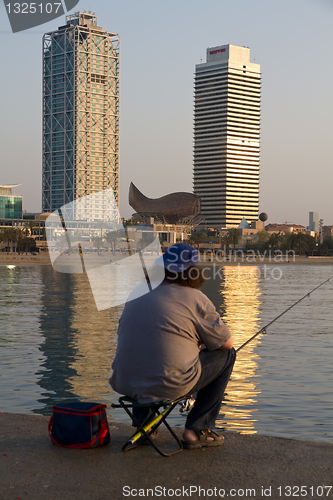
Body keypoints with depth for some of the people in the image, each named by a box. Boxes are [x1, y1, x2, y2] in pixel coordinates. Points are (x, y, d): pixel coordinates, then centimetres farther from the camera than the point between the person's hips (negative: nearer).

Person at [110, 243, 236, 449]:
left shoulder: (138, 296, 13)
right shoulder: (195, 299, -4)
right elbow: (227, 342, 4)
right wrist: (202, 339, 26)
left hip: (125, 384, 6)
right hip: (168, 385, -6)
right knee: (226, 355, 14)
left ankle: (142, 422, 30)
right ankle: (197, 430, 11)